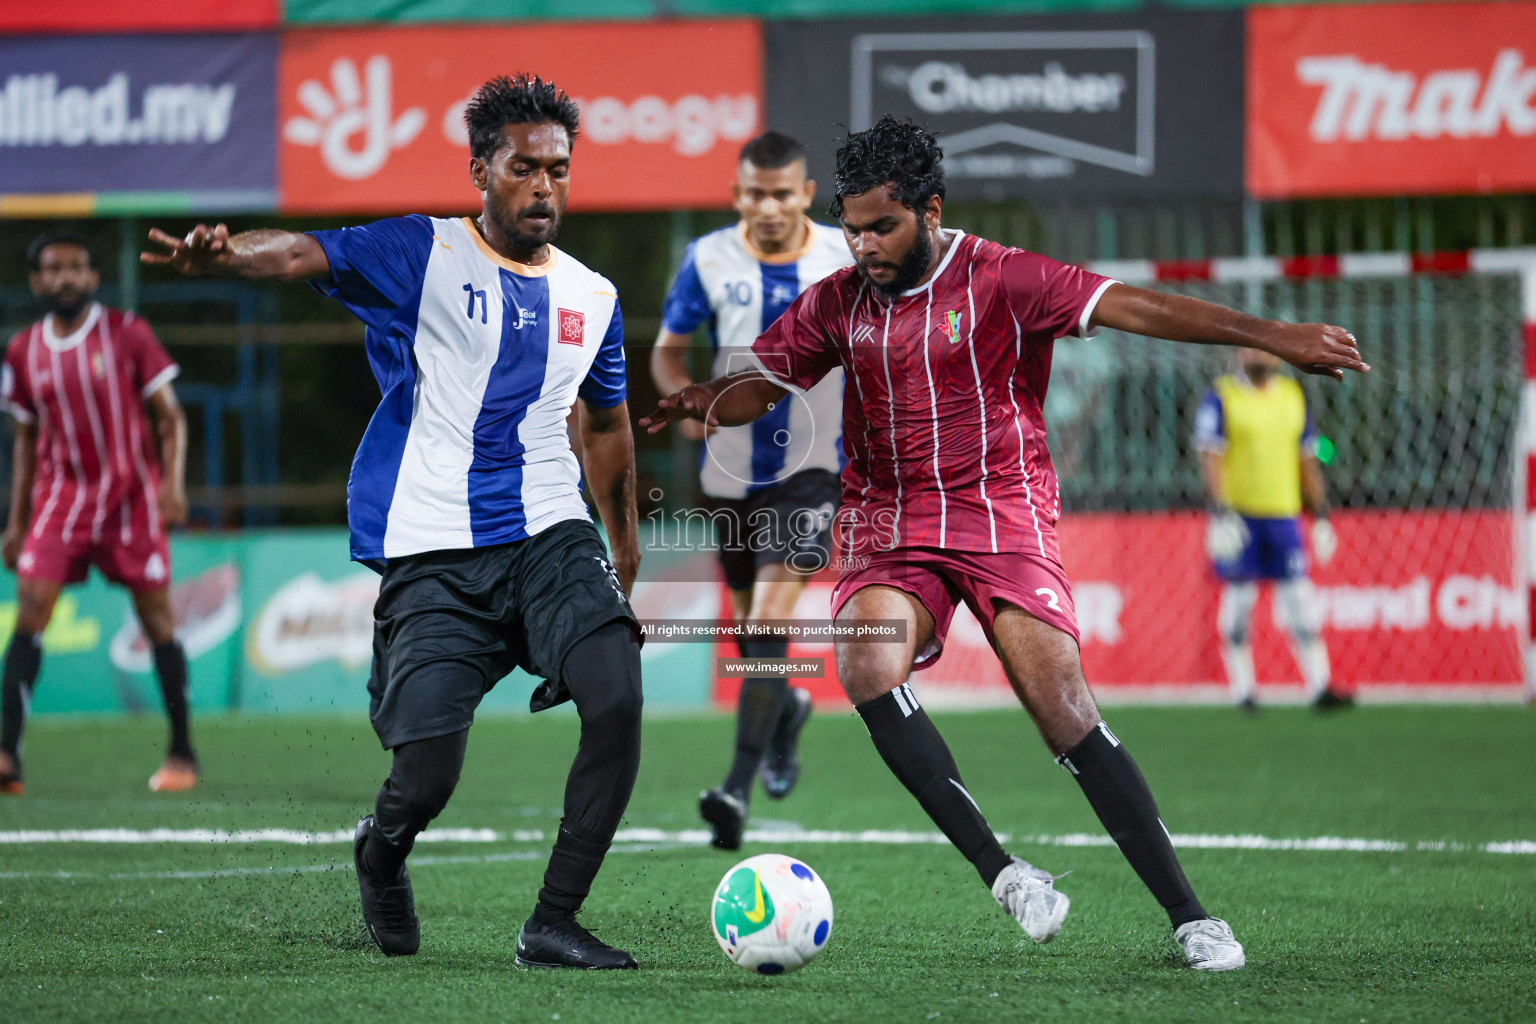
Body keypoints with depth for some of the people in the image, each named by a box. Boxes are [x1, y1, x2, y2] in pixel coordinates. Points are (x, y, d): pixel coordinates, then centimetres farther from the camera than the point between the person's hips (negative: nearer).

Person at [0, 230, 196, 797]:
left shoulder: (127, 334, -2)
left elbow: (168, 416, 0)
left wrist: (173, 484, -14)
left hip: (132, 494, -2)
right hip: (61, 493, 2)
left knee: (157, 615, -1)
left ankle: (182, 751, 11)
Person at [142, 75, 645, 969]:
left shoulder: (593, 298, 13)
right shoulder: (422, 255, -2)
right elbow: (307, 256, -20)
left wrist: (626, 560, 29)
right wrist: (222, 255, -42)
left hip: (551, 535, 4)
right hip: (433, 552, -4)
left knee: (619, 701, -22)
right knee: (427, 782, -12)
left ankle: (553, 926, -9)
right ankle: (382, 856, 27)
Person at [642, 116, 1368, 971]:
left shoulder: (1002, 279, -7)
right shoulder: (836, 304, 6)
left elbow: (1132, 308, -14)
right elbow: (761, 385, 16)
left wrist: (1271, 337, -23)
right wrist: (703, 404, -8)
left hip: (1003, 517, -3)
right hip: (889, 528, 3)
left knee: (1066, 710, -15)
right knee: (868, 663, -28)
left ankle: (1189, 917, -8)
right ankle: (1000, 870, -23)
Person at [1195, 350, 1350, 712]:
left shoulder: (1293, 395, 13)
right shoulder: (1221, 397, -1)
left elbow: (1308, 460, 17)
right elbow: (1210, 456, -7)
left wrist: (1321, 515, 13)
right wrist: (1221, 511, -18)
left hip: (1283, 514, 3)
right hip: (1239, 514, -3)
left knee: (1298, 598, -2)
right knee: (1239, 599, -1)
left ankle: (1319, 686, -4)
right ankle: (1242, 689, 7)